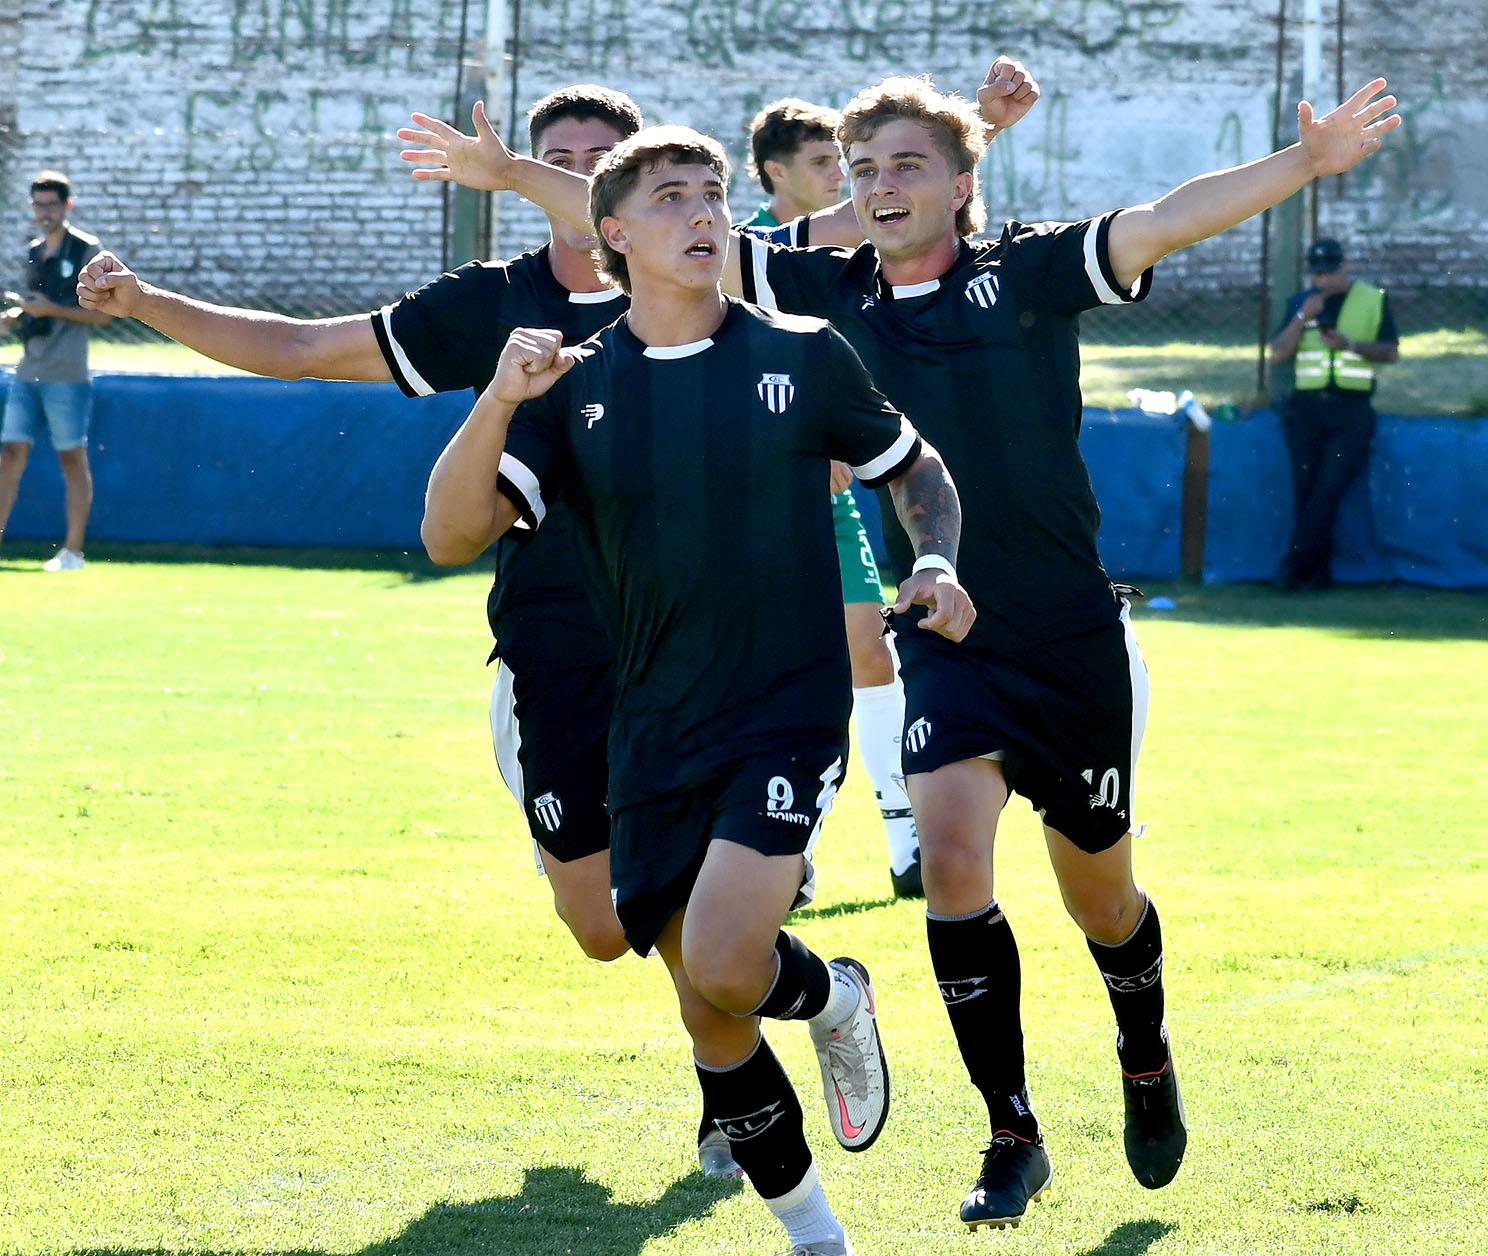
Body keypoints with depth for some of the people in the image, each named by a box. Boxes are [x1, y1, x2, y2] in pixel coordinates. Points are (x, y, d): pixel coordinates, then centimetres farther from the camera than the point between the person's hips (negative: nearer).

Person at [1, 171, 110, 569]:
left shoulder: (86, 250, -4)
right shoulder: (34, 252, 15)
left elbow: (102, 313, -8)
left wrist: (50, 309, -16)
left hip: (67, 376, -6)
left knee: (72, 459, 0)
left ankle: (72, 551, 4)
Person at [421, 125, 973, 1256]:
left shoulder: (803, 356, 1)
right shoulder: (573, 390, 3)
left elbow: (917, 471, 17)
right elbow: (452, 535, -8)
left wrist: (935, 566, -3)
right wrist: (498, 405, -23)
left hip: (788, 715, -3)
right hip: (654, 736, 3)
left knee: (719, 971, -23)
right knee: (714, 1021, 4)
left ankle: (827, 995, 12)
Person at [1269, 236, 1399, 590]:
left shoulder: (1373, 300, 6)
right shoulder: (1299, 303, 13)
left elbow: (1391, 352, 2)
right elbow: (1278, 354, 5)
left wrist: (1350, 344, -14)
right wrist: (1302, 317, -8)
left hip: (1351, 410, -3)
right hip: (1306, 408, 3)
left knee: (1330, 488, -14)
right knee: (1306, 491, -3)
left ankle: (1296, 566, -14)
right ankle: (1317, 571, 2)